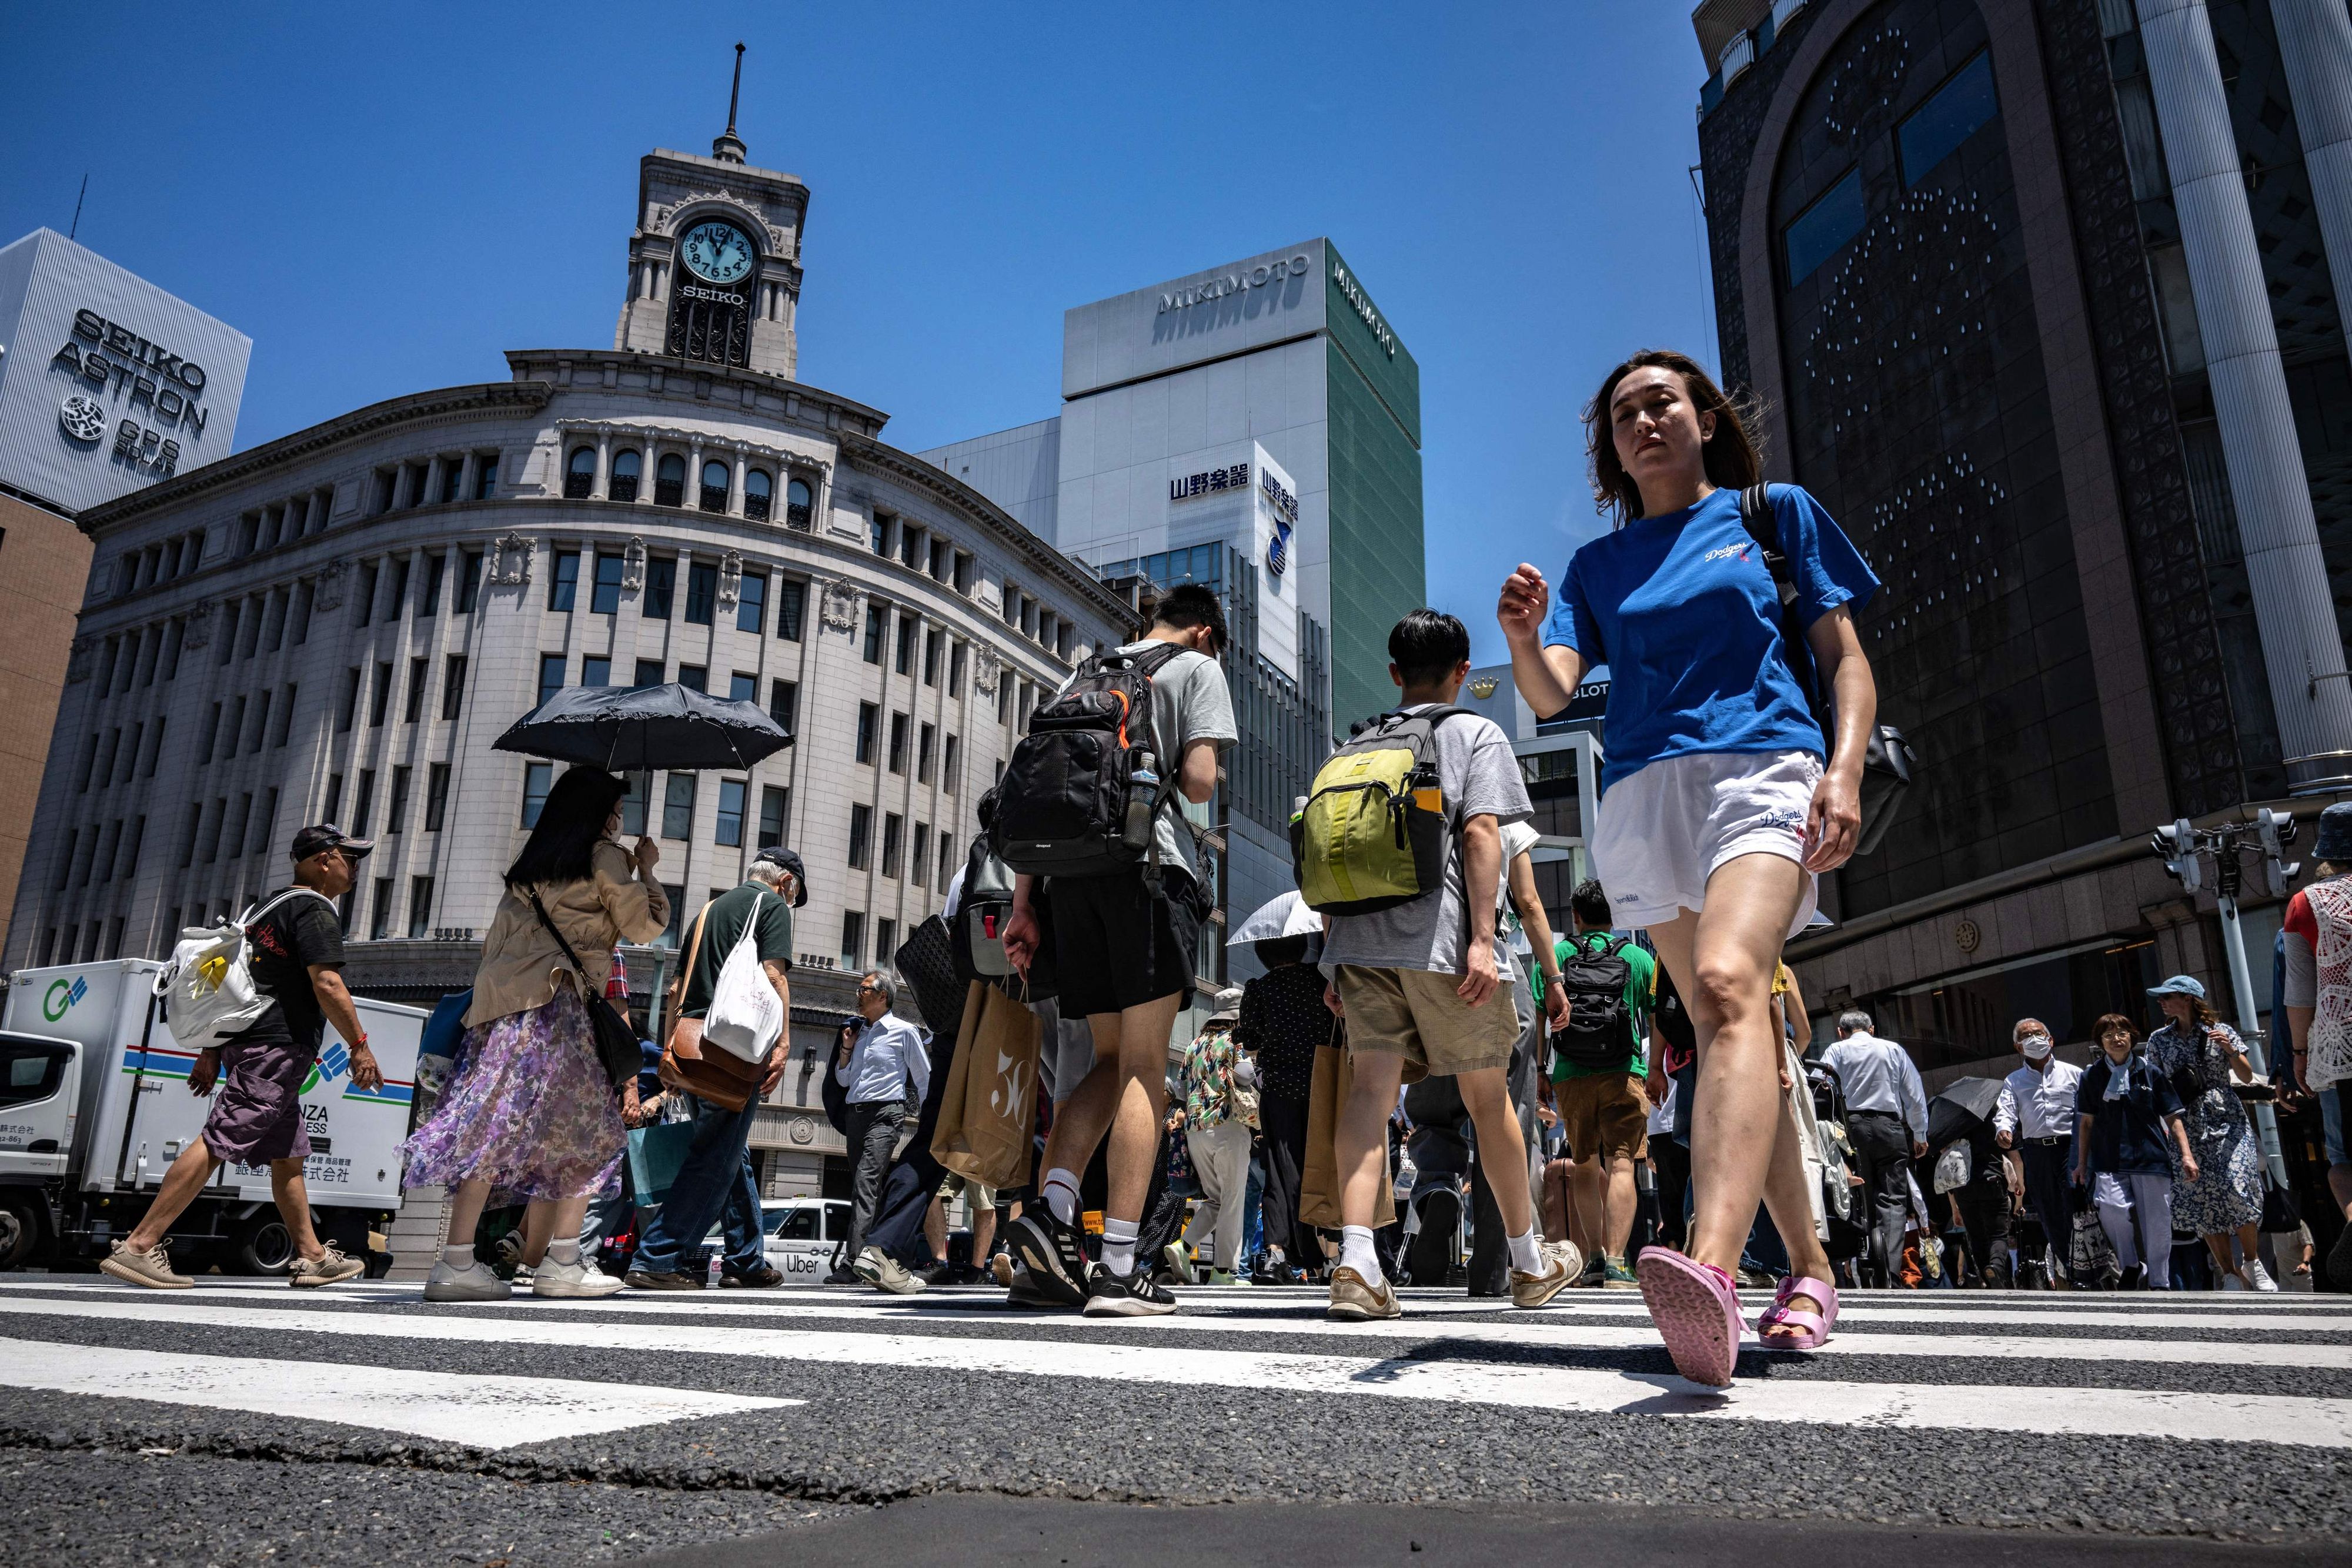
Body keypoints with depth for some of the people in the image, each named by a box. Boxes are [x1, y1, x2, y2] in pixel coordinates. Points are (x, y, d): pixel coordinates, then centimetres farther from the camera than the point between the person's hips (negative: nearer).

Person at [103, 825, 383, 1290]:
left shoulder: (273, 905, 22)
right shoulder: (315, 910, -8)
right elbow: (326, 983, -19)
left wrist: (212, 1052, 24)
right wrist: (359, 1046, -15)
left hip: (247, 1042, 11)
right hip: (276, 1047, -11)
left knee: (289, 1156, 12)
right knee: (216, 1143, -13)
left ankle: (312, 1257, 17)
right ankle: (138, 1246, -15)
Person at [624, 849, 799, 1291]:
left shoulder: (710, 908, 25)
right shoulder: (774, 905, 2)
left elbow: (679, 986, 24)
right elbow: (773, 974, -12)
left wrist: (672, 1047, 26)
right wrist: (783, 1041, -16)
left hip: (692, 1044, 8)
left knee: (735, 1155, 15)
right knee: (718, 1158, -6)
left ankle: (747, 1261, 19)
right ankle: (656, 1261, -10)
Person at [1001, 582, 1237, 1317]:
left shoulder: (1086, 674, 25)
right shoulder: (1197, 668, 10)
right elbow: (1199, 781, -5)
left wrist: (1022, 903, 14)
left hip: (1072, 872, 6)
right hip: (1149, 864, -5)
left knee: (1112, 1059, 14)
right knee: (1145, 1066, -5)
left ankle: (1053, 1210, -3)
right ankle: (1119, 1268, -8)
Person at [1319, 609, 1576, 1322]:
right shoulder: (1476, 733, 6)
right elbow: (1481, 835, -8)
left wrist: (1334, 954, 18)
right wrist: (1482, 938, -12)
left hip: (1360, 938, 4)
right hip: (1441, 940, -3)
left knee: (1371, 1084, -3)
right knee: (1487, 1096, 10)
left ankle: (1356, 1263, -19)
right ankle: (1529, 1261, 26)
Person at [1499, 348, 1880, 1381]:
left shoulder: (1775, 512, 15)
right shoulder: (1599, 564, 20)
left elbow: (1845, 657, 10)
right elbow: (1551, 694, 7)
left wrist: (1846, 769, -8)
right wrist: (1523, 640, -16)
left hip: (1763, 767, -4)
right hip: (1644, 793, 4)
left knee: (1728, 985, -29)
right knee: (1726, 1028, 6)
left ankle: (1713, 1271, -45)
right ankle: (1809, 1270, 19)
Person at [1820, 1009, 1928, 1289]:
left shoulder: (1836, 1051, 9)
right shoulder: (1894, 1050, 13)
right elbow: (1915, 1095, 11)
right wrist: (1920, 1135, 18)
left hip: (1853, 1127, 0)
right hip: (1890, 1127, 0)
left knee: (1864, 1200, 6)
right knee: (1893, 1199, -2)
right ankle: (1890, 1272, -16)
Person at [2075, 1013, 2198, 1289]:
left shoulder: (2151, 1072, 7)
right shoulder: (2092, 1076, 8)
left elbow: (2172, 1118, 9)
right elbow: (2086, 1123, 13)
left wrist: (2187, 1155, 0)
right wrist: (2081, 1163, 12)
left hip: (2151, 1157, 0)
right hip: (2109, 1161, 0)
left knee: (2157, 1223, -1)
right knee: (2111, 1207, -23)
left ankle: (2159, 1283, 15)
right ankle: (2131, 1265, 0)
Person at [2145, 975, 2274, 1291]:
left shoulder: (2220, 1031, 4)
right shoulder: (2159, 1040, 9)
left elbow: (2247, 1077, 7)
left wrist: (2231, 1051, -11)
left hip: (2226, 1119, -2)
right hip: (2187, 1126, 2)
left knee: (2236, 1187, -17)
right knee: (2200, 1196, -6)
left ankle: (2253, 1265, 2)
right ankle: (2230, 1275, 1)